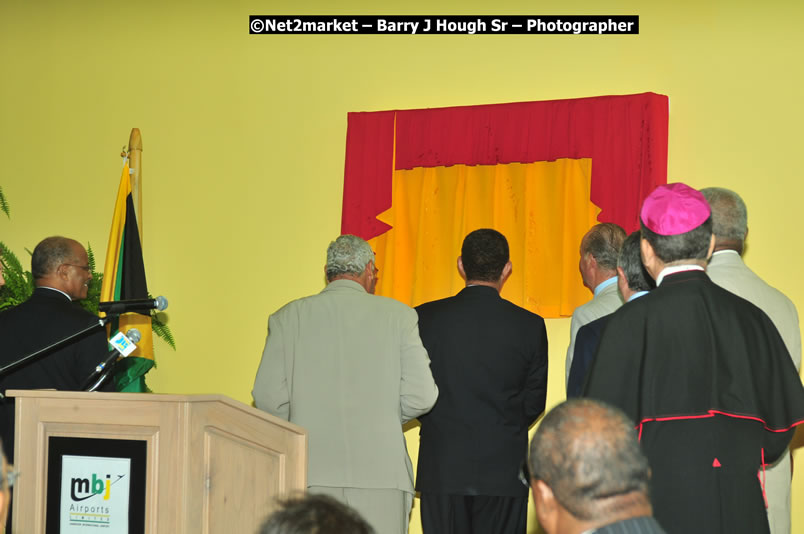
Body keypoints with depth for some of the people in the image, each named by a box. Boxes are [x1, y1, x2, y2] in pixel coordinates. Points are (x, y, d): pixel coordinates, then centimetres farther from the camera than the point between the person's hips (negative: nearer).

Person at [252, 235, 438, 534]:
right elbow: (420, 397, -2)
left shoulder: (288, 317, 5)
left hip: (310, 473, 1)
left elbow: (268, 398, -1)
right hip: (380, 471, -1)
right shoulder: (398, 315, 3)